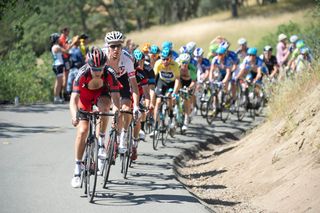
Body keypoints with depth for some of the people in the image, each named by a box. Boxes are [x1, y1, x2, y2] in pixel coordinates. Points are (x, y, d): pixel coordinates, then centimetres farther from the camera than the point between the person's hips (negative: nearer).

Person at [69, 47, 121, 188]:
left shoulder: (109, 74, -33)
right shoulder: (82, 74, -35)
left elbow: (115, 97, -32)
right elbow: (74, 99, -38)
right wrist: (74, 116, -56)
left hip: (102, 93, 1)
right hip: (85, 95, 0)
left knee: (104, 106, -35)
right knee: (82, 130, -12)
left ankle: (101, 141, -14)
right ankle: (77, 169, -3)